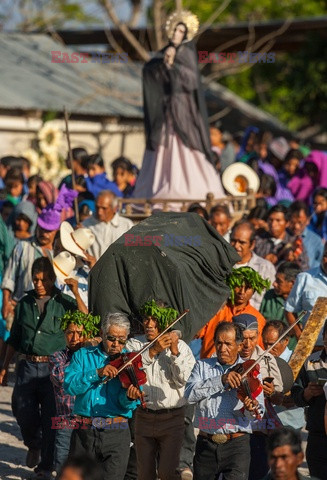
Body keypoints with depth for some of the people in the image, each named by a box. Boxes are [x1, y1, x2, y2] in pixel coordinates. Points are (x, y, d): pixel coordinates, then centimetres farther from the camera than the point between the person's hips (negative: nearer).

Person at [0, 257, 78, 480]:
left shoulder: (64, 303, 2)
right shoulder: (25, 303, 11)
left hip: (52, 368, -3)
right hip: (27, 367, 3)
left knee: (50, 419, -2)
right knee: (24, 414, -3)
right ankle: (33, 445, 31)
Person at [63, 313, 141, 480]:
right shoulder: (83, 356, 8)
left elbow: (126, 405, -6)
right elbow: (69, 386, -9)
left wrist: (129, 397, -29)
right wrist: (97, 373, -19)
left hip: (116, 434, -1)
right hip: (84, 432, 1)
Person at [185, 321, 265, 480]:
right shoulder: (202, 366, 10)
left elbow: (259, 411, -4)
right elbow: (190, 394, -9)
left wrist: (252, 408, -28)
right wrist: (221, 380, -19)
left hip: (237, 443, -2)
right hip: (206, 443, 2)